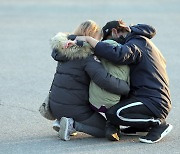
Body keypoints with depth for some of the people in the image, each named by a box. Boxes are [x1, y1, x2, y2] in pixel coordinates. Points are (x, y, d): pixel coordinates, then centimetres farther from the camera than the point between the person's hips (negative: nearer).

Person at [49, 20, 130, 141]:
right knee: (105, 130, 11)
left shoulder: (65, 51, 6)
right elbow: (105, 80, -30)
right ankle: (72, 125, -11)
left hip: (55, 105, 7)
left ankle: (60, 121, 13)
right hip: (74, 109, -7)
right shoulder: (88, 58, -18)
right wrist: (127, 88, -20)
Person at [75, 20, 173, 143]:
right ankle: (144, 124, 12)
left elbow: (116, 55, -35)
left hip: (154, 102, -10)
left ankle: (159, 123, -11)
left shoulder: (134, 45, -14)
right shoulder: (143, 42, 19)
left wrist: (88, 39, -28)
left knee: (114, 115, -26)